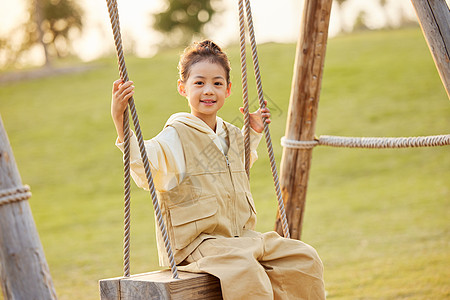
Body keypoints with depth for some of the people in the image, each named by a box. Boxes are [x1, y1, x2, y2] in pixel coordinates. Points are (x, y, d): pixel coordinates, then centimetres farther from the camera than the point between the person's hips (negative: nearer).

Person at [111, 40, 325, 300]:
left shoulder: (233, 136, 15)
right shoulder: (176, 136, -9)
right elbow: (144, 171, -28)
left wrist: (254, 133, 30)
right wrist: (120, 122, -37)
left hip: (243, 238, 7)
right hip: (195, 242, -7)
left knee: (304, 258, -6)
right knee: (244, 269, -36)